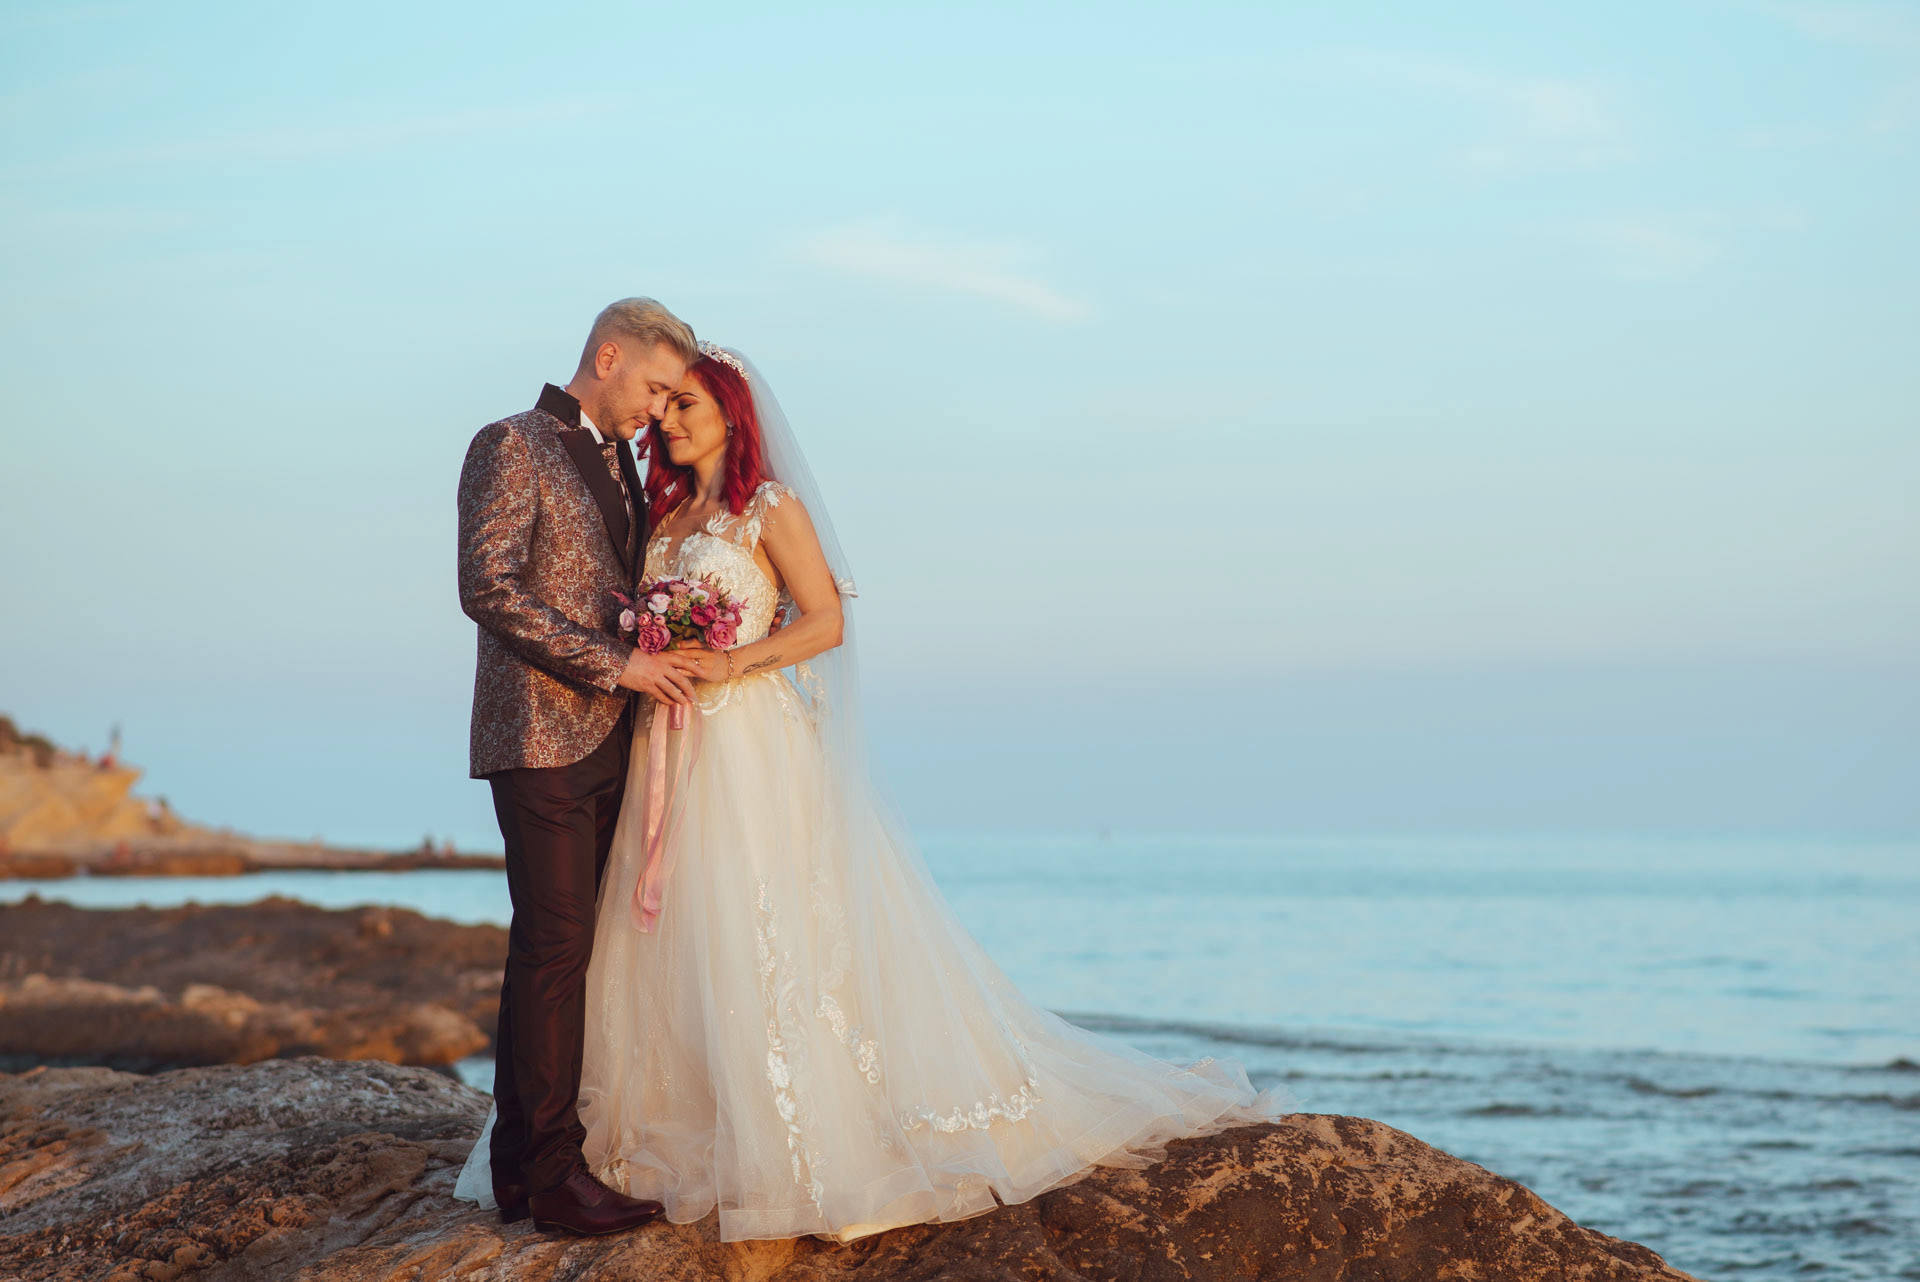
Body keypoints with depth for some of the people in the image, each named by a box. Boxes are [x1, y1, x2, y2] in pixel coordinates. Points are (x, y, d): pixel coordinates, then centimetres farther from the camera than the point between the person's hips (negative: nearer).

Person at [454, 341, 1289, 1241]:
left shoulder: (772, 508, -3)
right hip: (673, 752, 7)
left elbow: (827, 622, -8)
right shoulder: (665, 518, 17)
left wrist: (730, 663, -18)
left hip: (755, 748, -6)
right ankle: (678, 1140, 11)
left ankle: (801, 1154, -1)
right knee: (675, 944, 4)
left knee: (767, 942, -7)